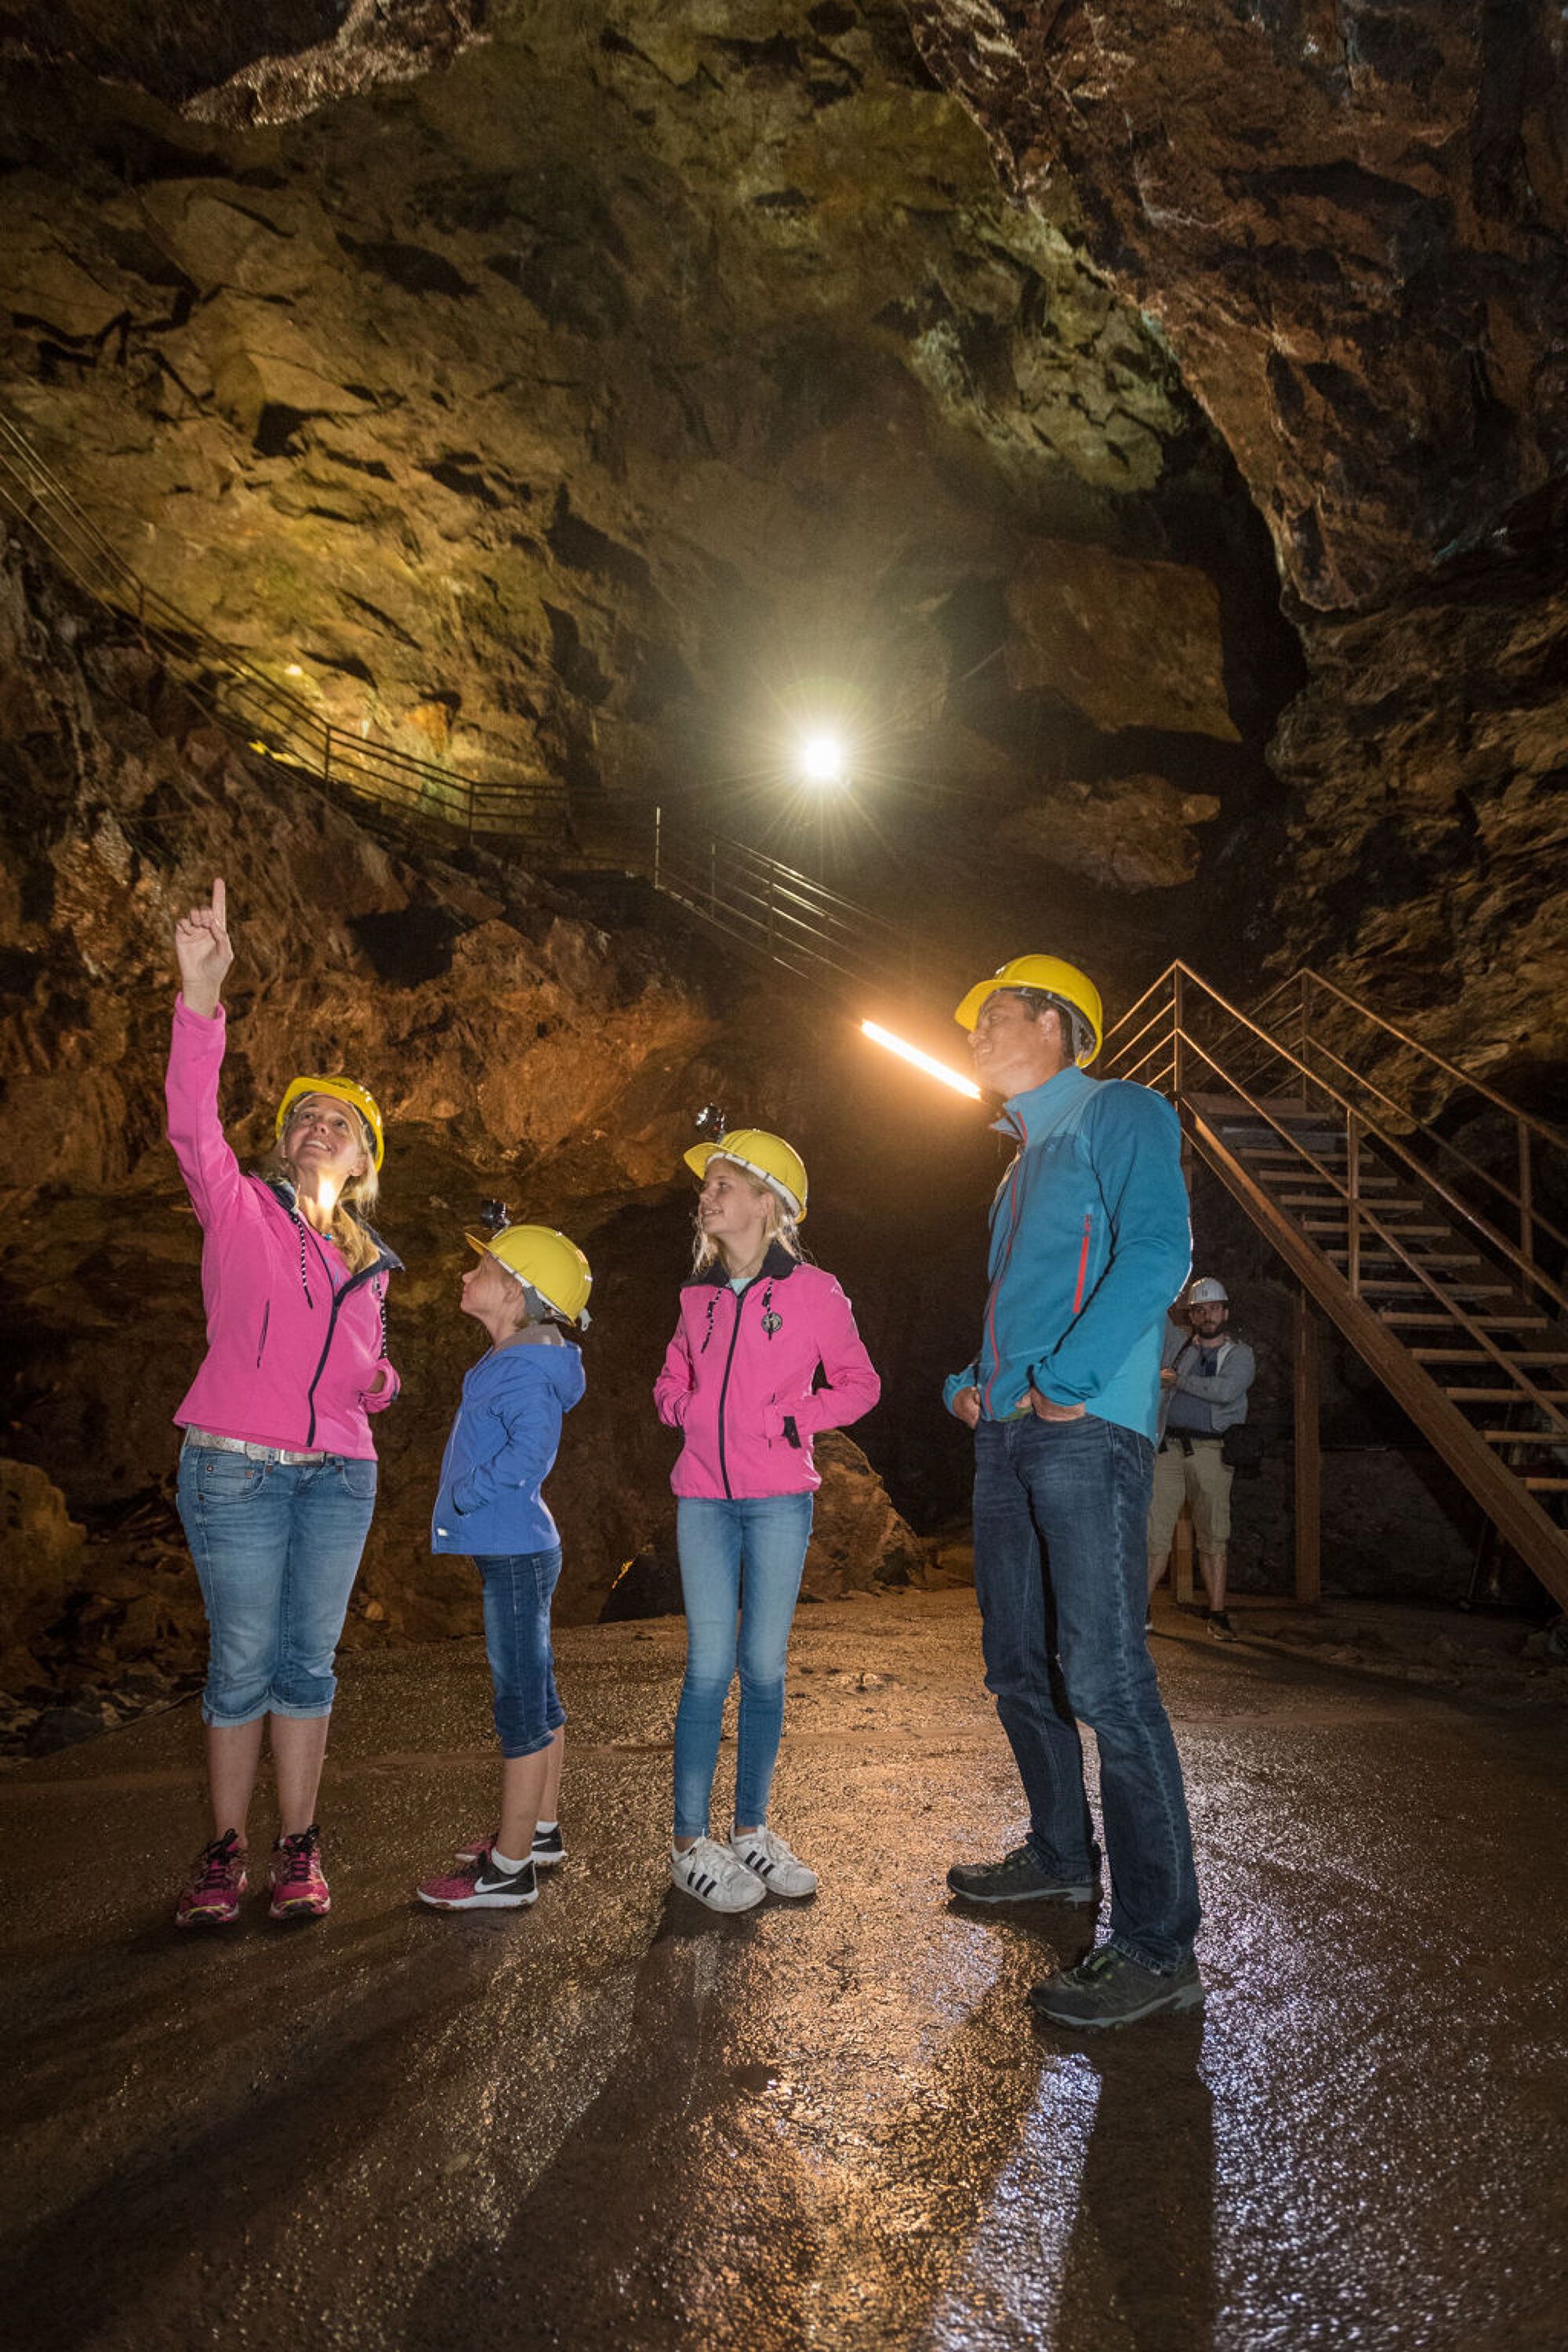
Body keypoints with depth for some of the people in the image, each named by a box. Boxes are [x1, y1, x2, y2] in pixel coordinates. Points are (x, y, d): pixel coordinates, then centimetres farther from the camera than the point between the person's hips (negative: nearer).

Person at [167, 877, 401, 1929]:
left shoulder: (368, 1260, 15)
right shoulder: (239, 1209, 1)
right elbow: (193, 1122, -19)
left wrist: (378, 1378, -1)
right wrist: (203, 992, -32)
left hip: (339, 1475, 4)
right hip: (237, 1468, -4)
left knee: (309, 1661, 8)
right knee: (243, 1663, 2)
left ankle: (300, 1850, 19)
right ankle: (225, 1851, 17)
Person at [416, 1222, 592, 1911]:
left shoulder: (525, 1372, -19)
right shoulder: (512, 1361, 11)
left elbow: (530, 1451, -32)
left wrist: (467, 1495, -21)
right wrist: (465, 1504, 13)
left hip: (515, 1554, -10)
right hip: (515, 1549, 10)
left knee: (521, 1704, -2)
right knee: (536, 1694, 19)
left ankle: (509, 1870, 8)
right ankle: (541, 1829, 34)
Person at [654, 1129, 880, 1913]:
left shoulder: (813, 1291, -3)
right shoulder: (699, 1296, 9)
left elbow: (859, 1383, 4)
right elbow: (673, 1379, 22)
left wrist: (796, 1419, -10)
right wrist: (680, 1407, 1)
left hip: (779, 1501, -2)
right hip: (704, 1499, 2)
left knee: (764, 1667, 6)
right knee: (709, 1666, -1)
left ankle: (750, 1830, 20)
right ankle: (689, 1842, 8)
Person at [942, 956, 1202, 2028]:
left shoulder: (1120, 1113, -2)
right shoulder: (1025, 1160, 24)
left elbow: (1157, 1254, -17)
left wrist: (1061, 1382, -20)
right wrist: (971, 1382, 12)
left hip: (1087, 1431, -9)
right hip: (1008, 1437, 9)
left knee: (1104, 1676, -12)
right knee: (1020, 1669, 15)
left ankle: (1160, 1946, -4)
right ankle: (1063, 1858, 32)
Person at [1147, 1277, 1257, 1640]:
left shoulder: (1240, 1355, 9)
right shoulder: (1176, 1340, 15)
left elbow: (1227, 1390, -10)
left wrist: (1177, 1380, -9)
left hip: (1210, 1451, -1)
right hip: (1167, 1447, 1)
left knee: (1213, 1538, 2)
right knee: (1155, 1532, -4)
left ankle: (1216, 1613, 8)